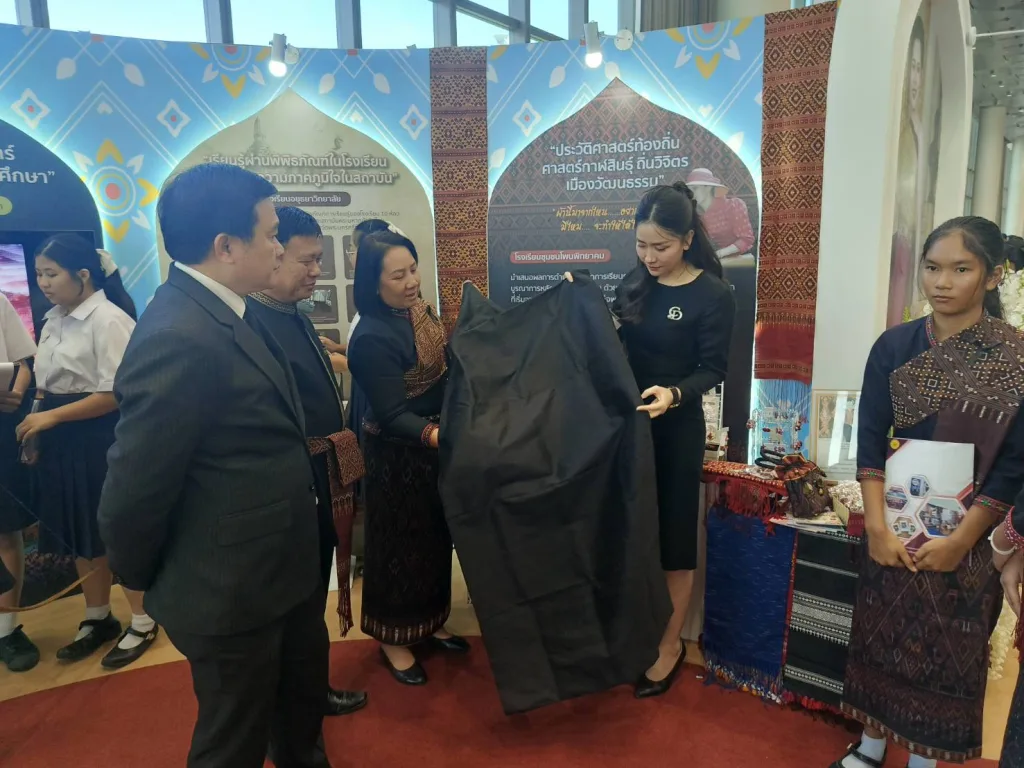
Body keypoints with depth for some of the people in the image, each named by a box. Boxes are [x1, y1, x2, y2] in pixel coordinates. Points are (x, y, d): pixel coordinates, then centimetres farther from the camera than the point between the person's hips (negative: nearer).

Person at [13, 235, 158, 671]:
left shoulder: (109, 320, -15)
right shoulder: (55, 320, 11)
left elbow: (115, 393, -19)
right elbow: (48, 385, 15)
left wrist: (51, 417, -16)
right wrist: (38, 429, 4)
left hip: (100, 439, -8)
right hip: (61, 440, 8)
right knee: (80, 533, 17)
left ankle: (142, 622, 22)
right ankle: (97, 619, 34)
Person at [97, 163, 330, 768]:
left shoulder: (227, 313, 2)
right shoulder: (179, 338, -29)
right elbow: (135, 491, -24)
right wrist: (148, 580, -7)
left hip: (280, 570, 9)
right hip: (232, 590, -8)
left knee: (304, 706, 29)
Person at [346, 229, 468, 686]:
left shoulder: (421, 310, -1)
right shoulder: (372, 338, -25)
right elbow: (393, 415, -30)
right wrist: (436, 435, -46)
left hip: (436, 447, 8)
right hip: (399, 456, -8)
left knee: (436, 537, 20)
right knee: (401, 544, 8)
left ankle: (429, 622, 40)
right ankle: (394, 639, 29)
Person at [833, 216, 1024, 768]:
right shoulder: (894, 346, -3)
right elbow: (870, 439, -5)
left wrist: (960, 540, -13)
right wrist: (876, 525, -13)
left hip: (968, 531, -2)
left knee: (948, 647, 11)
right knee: (882, 634, 14)